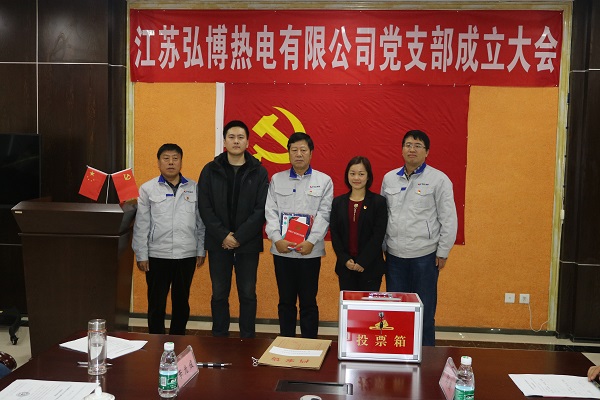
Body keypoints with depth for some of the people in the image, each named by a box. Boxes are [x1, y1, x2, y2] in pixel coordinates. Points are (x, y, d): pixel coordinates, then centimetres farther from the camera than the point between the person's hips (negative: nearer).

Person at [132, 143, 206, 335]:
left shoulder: (194, 188, 4)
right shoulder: (147, 188, 0)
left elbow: (201, 222, 7)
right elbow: (141, 225, -1)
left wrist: (201, 251, 6)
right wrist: (141, 255, -2)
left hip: (187, 255, 2)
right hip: (157, 255, -1)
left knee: (181, 302, 12)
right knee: (156, 304, 7)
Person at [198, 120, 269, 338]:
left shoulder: (259, 172, 0)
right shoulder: (210, 170, 3)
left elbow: (261, 210, -6)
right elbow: (205, 208, -2)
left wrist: (239, 237, -13)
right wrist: (223, 236, -11)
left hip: (248, 244, -1)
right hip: (218, 243, 1)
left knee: (247, 294, 6)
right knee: (219, 294, 8)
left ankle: (248, 340, 17)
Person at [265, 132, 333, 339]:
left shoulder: (324, 181, 3)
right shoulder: (277, 179, 8)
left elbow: (324, 214, -3)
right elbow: (271, 212, 2)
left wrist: (311, 241, -14)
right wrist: (277, 239, -11)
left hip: (310, 251, -1)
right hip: (282, 250, 2)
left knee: (308, 302, 5)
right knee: (286, 301, 10)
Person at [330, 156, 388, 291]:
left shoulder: (378, 202, -2)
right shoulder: (338, 202, 7)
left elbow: (378, 235, -7)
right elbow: (334, 234, 4)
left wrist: (363, 262, -13)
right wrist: (345, 260, -8)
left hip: (370, 267, -3)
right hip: (345, 266, 3)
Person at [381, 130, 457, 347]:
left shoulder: (439, 179, -5)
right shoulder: (389, 178, 7)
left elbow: (448, 219, -4)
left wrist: (443, 252, -5)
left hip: (424, 255, -3)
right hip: (394, 254, 4)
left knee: (424, 309, 5)